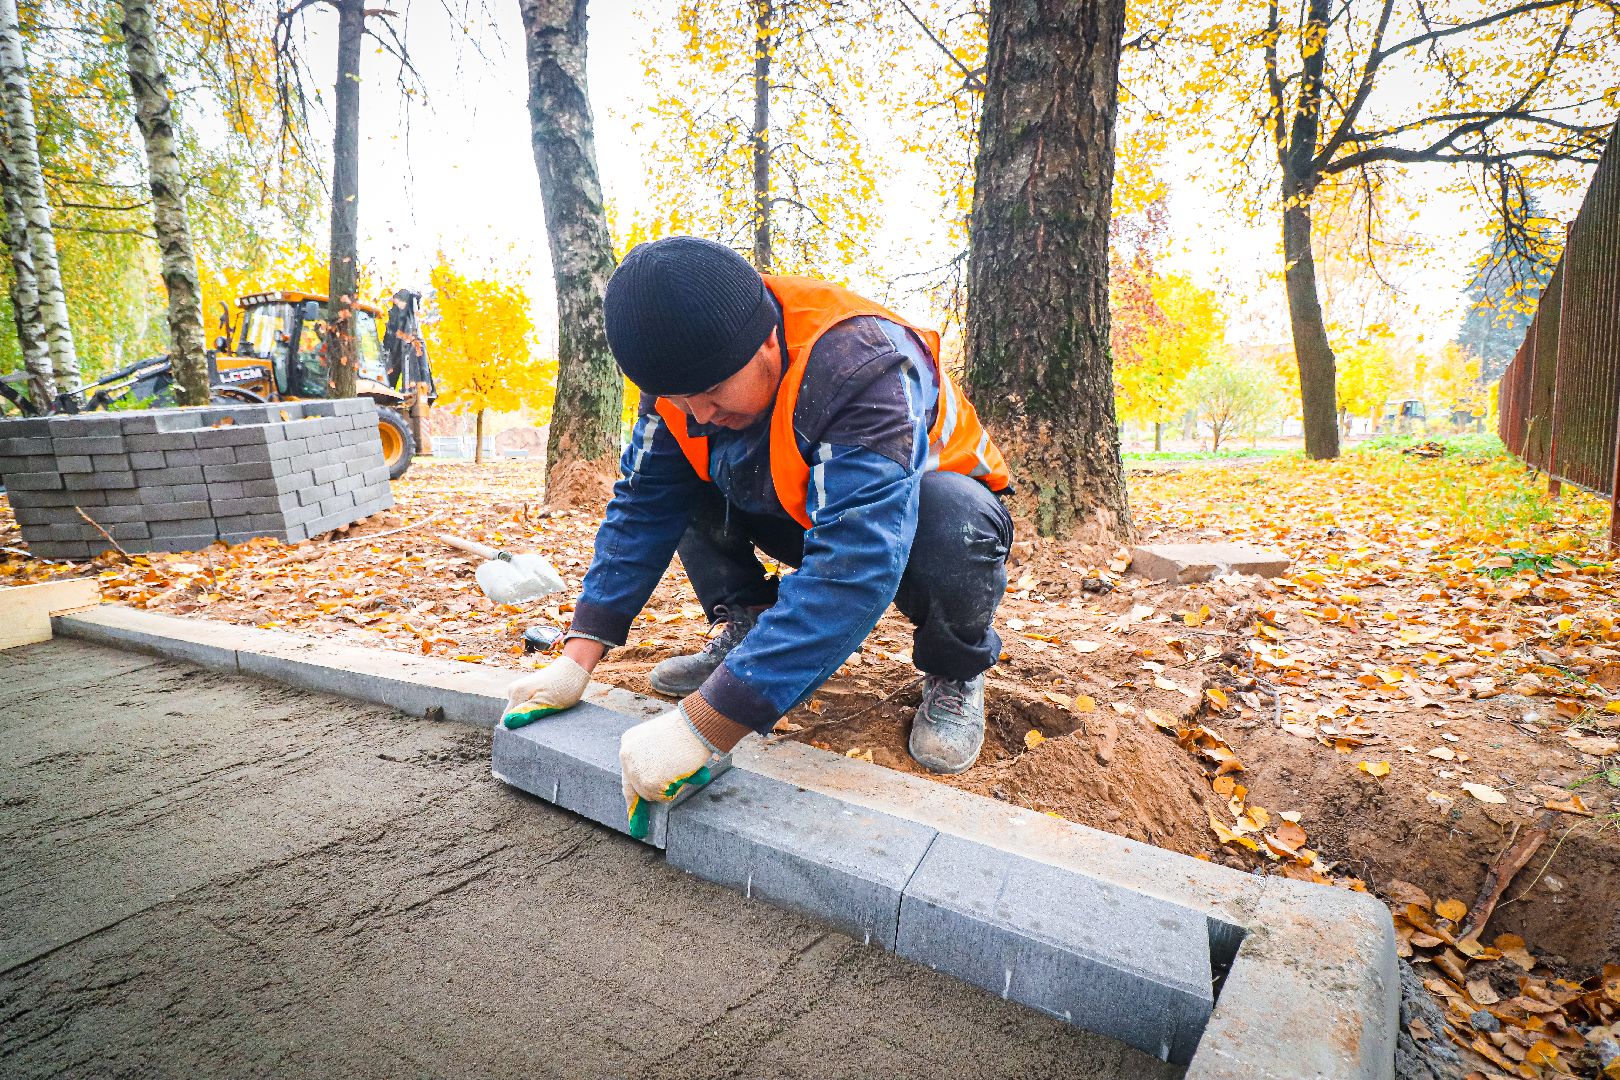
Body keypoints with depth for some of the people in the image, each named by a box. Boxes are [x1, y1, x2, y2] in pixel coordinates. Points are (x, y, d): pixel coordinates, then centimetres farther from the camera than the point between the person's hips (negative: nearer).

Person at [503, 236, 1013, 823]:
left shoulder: (861, 368, -38)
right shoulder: (685, 369, -17)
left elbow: (853, 563, -47)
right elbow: (642, 507, -11)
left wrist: (702, 726, -48)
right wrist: (577, 659, -19)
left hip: (910, 512, -5)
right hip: (802, 514, 5)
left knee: (954, 516, -38)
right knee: (673, 478, -10)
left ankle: (955, 671, -8)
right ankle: (744, 629, 2)